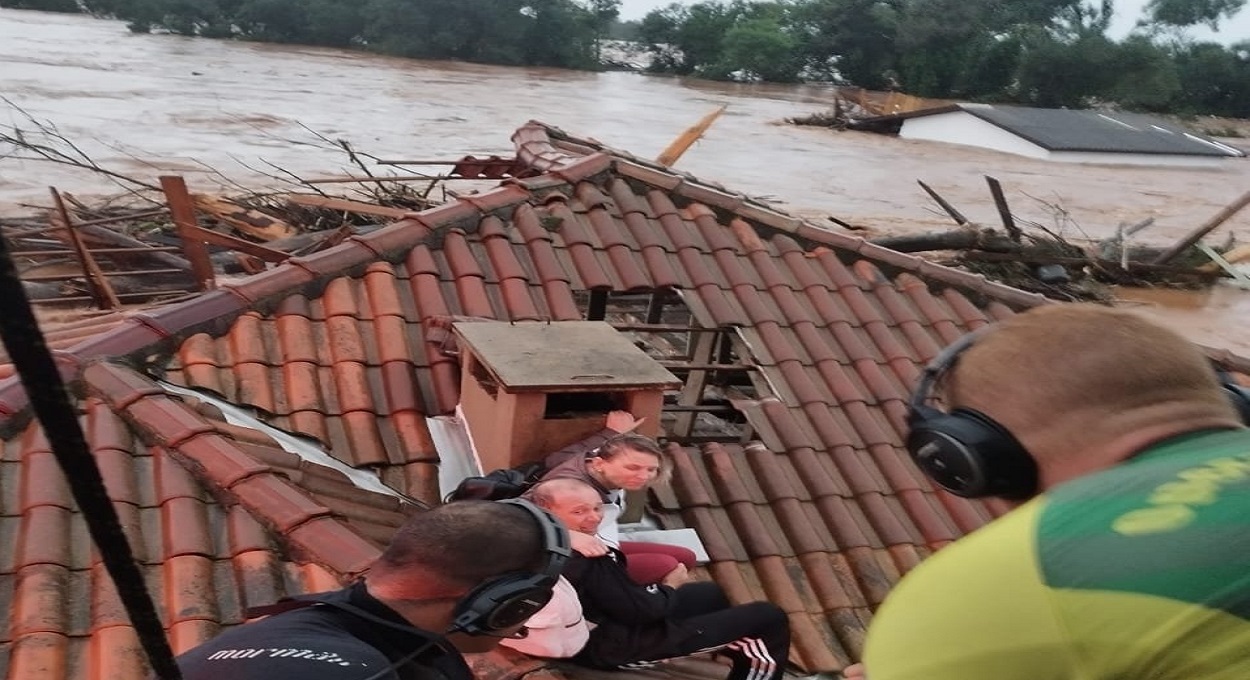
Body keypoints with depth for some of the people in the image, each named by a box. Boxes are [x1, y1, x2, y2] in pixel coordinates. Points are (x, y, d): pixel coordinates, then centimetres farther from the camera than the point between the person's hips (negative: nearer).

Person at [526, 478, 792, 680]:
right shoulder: (583, 562, -34)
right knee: (769, 618, -4)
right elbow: (640, 609, -30)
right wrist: (670, 586, -9)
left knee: (710, 593, 32)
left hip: (606, 623, 11)